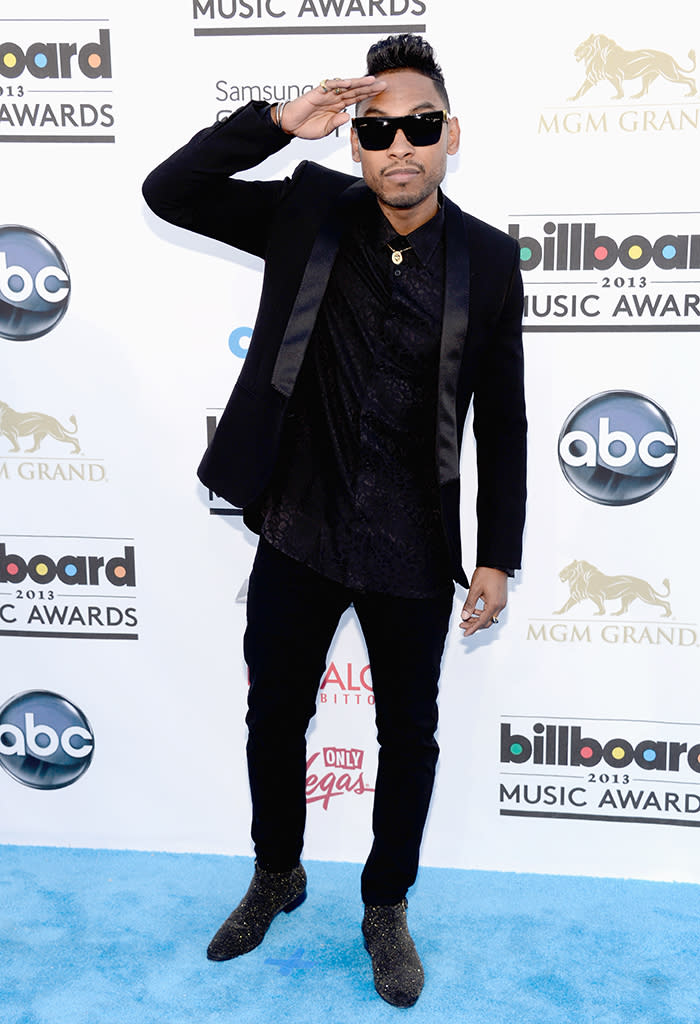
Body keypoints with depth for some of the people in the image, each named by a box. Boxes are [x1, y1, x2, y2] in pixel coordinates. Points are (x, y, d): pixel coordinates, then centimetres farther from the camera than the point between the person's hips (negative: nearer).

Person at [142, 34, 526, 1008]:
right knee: (275, 716, 18)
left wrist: (498, 557, -2)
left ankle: (386, 907, 40)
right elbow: (167, 191, -7)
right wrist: (279, 120, -17)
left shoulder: (488, 260, -5)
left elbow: (502, 421, -1)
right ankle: (276, 875, 45)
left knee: (409, 737, 14)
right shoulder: (309, 213, -3)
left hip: (413, 555, -1)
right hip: (299, 533, 1)